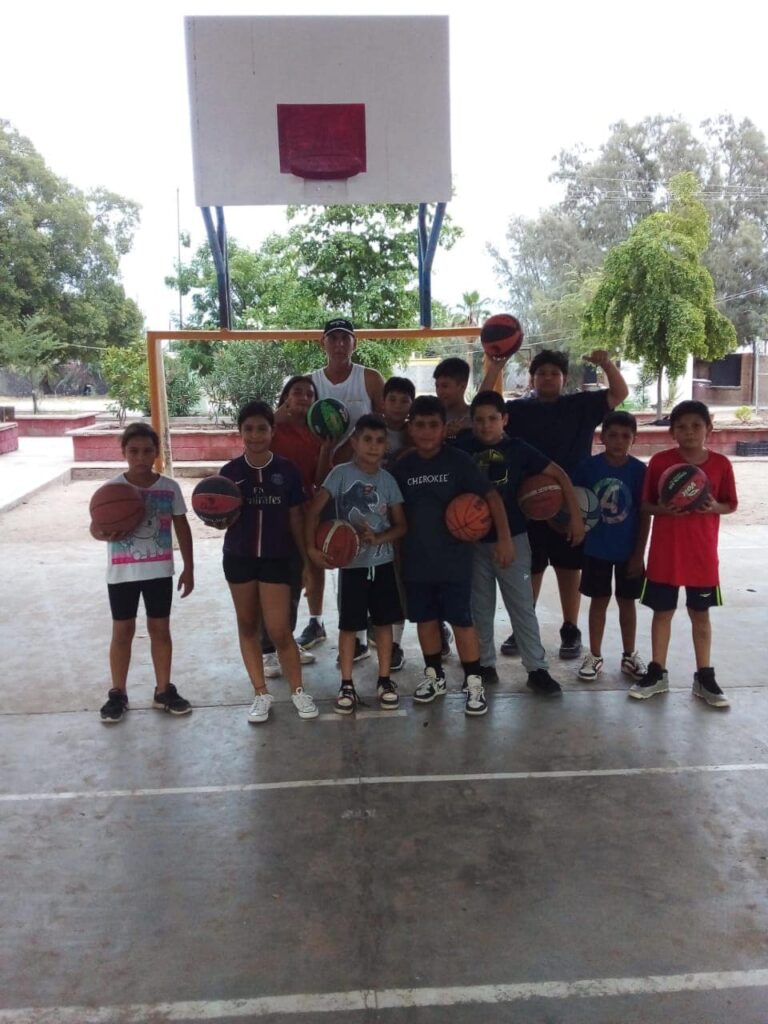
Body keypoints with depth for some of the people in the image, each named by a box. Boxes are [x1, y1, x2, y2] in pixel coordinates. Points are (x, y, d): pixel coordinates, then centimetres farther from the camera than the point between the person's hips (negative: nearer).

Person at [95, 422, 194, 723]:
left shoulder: (169, 487, -3)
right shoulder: (112, 488, -8)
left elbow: (182, 528, 5)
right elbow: (95, 527, -6)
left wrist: (188, 568, 5)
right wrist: (104, 534, -31)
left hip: (159, 571, 1)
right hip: (122, 573, -1)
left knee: (160, 629, 10)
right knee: (122, 631, 8)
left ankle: (164, 690, 23)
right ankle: (118, 694, 21)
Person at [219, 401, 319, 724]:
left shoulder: (287, 470, -5)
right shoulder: (229, 472, -5)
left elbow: (296, 518, 1)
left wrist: (308, 561, 2)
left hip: (277, 558, -2)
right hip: (239, 557, 2)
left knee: (279, 631, -3)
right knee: (247, 625, 11)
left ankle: (298, 690, 16)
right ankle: (261, 693, 24)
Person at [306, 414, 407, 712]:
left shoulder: (387, 479, 1)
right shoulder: (341, 473, -8)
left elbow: (401, 525, 3)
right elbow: (315, 510, -12)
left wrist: (378, 538, -15)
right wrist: (312, 547, -22)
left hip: (383, 561, 3)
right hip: (351, 562, -3)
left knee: (384, 621, 9)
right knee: (349, 624, 4)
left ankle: (384, 681, 21)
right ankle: (347, 685, 16)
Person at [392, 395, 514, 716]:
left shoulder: (458, 461, -8)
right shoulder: (402, 467, 1)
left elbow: (491, 496, -8)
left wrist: (504, 538, -12)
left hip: (453, 558, -4)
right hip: (416, 560, 4)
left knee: (461, 620, -1)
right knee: (425, 618, 13)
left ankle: (474, 683, 10)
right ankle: (434, 676, 30)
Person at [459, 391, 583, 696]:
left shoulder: (517, 448, -6)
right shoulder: (463, 448, -4)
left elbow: (559, 475, -2)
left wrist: (576, 516, -5)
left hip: (512, 538, -1)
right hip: (474, 542, 2)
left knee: (522, 606, 3)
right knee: (480, 608, 12)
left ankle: (537, 669, 12)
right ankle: (485, 664, 26)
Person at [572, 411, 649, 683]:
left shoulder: (639, 470, -9)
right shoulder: (589, 466, -9)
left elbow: (645, 514, -5)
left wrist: (639, 552, -7)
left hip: (628, 550, 0)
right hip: (597, 548, 0)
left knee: (627, 601, 12)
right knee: (599, 601, 10)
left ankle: (629, 656, 28)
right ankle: (595, 656, 22)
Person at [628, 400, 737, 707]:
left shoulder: (720, 464, -2)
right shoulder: (659, 461, -5)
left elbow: (731, 505, 6)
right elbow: (645, 504, 1)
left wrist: (715, 507, -16)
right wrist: (662, 509, -20)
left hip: (702, 553, 1)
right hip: (664, 552, -1)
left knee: (701, 614, 12)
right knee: (662, 611, 9)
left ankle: (704, 677, 23)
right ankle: (657, 673, 22)